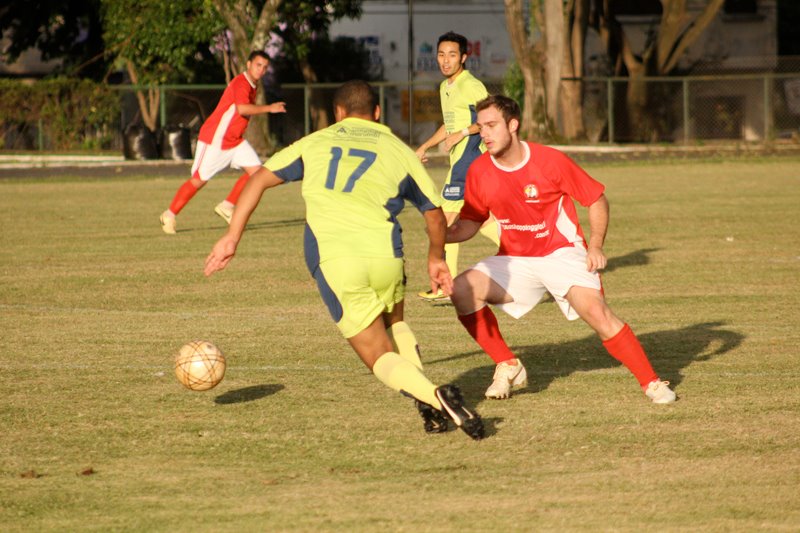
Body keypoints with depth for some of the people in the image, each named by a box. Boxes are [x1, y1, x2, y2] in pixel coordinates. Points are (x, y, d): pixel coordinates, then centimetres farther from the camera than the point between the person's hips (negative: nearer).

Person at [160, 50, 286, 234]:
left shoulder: (252, 86, 10)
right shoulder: (240, 83, -20)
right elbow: (242, 108, -39)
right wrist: (269, 108, -34)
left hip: (235, 140, 9)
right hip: (215, 139, -9)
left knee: (256, 170, -5)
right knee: (199, 180, -4)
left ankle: (227, 206, 4)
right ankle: (170, 215, 9)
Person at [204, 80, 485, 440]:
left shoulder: (315, 143, 20)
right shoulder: (398, 150, 18)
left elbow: (260, 179, 13)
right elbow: (434, 214, 22)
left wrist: (232, 237, 13)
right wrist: (436, 258, 39)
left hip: (332, 261, -1)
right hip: (383, 255, 1)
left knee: (381, 359, 7)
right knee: (395, 325, 31)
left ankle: (434, 398, -21)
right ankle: (434, 406, 13)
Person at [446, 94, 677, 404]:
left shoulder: (550, 161, -14)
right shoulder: (479, 172, -4)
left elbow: (597, 199, -4)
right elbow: (470, 222, 8)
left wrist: (595, 246, -16)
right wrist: (443, 234, -14)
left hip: (562, 253, -4)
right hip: (515, 260, 4)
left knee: (597, 313, -26)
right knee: (462, 290, -18)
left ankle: (651, 383, -14)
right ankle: (508, 366, -2)